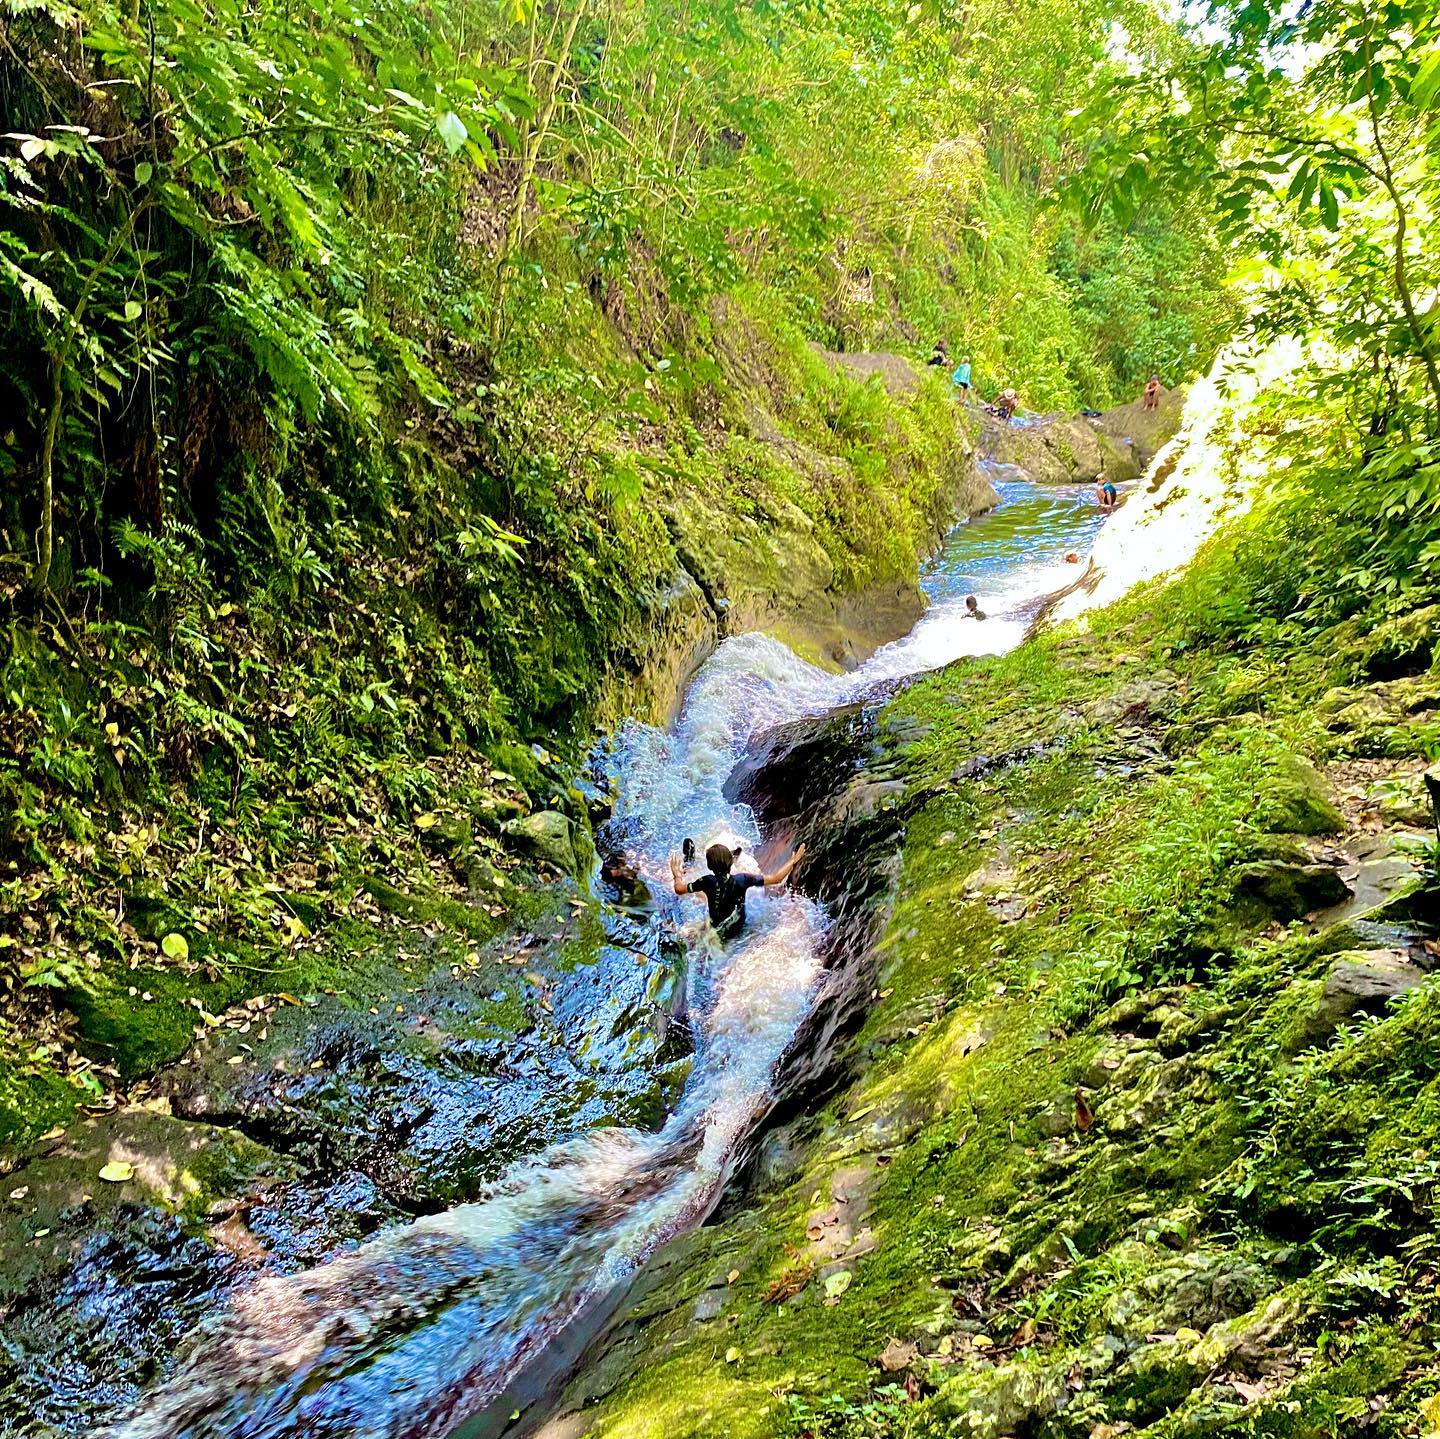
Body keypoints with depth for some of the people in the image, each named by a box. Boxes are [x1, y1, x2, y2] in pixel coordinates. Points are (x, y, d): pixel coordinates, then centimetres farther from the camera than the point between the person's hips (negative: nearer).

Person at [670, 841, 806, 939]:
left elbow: (679, 889, -12)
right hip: (739, 929, 1)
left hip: (717, 932, -1)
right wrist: (793, 861, -7)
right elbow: (776, 879, -19)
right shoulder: (741, 880, -25)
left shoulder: (707, 882, -26)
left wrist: (676, 873, 8)